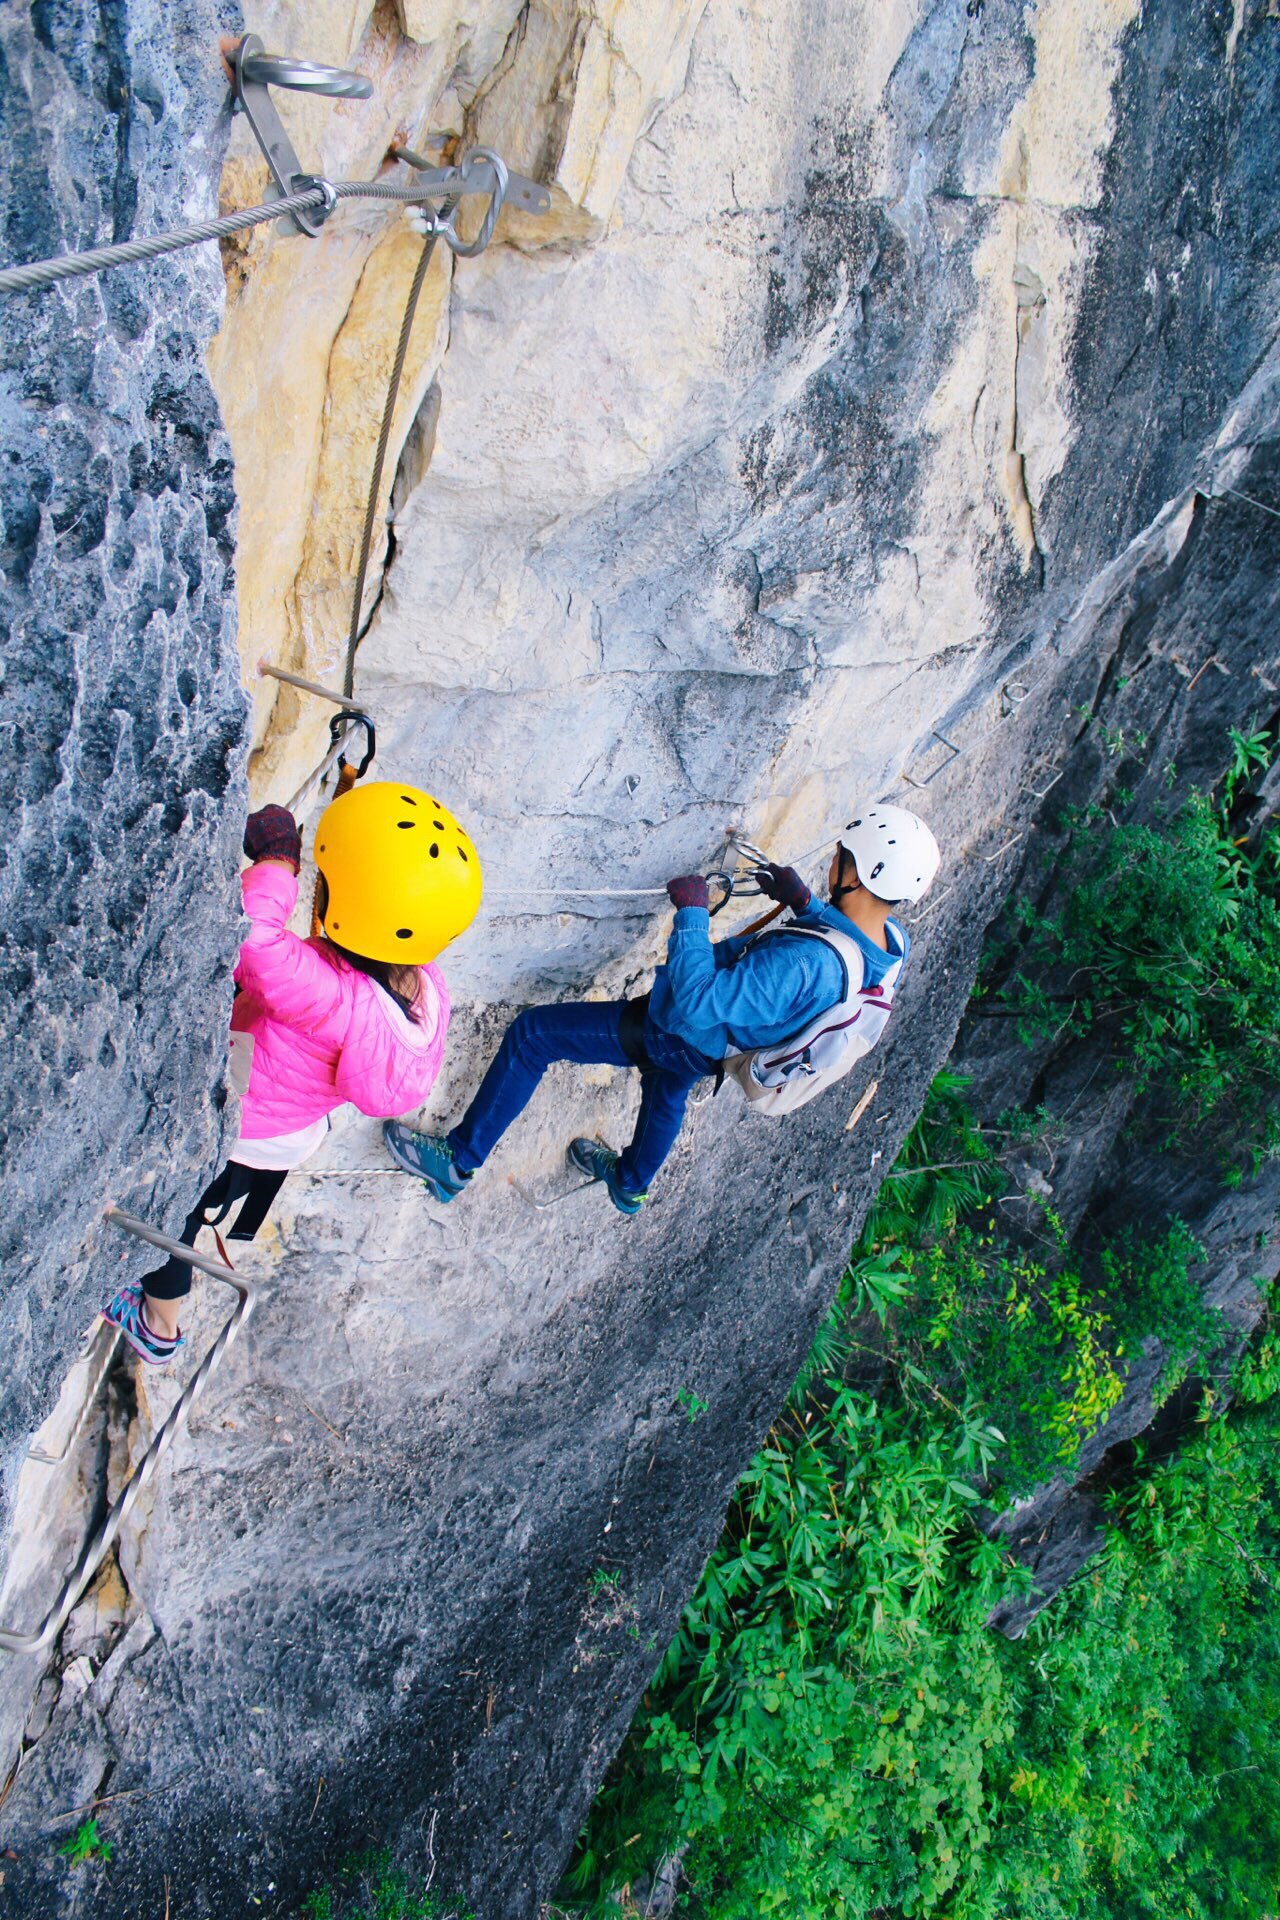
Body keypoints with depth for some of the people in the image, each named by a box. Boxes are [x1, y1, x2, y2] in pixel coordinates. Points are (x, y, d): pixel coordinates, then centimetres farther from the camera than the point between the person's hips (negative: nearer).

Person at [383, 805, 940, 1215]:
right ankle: (631, 1184, 67)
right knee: (666, 1091, 39)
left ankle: (458, 1162, 16)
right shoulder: (890, 942, -20)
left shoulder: (801, 963, -46)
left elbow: (695, 1002, -42)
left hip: (678, 1033, -8)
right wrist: (804, 903, -3)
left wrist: (691, 911, -33)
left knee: (530, 1033, 1)